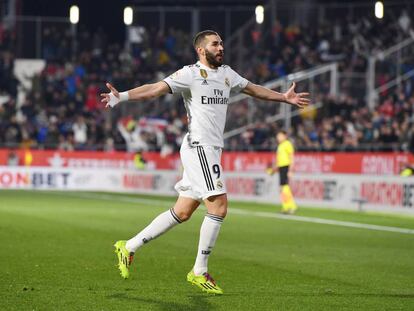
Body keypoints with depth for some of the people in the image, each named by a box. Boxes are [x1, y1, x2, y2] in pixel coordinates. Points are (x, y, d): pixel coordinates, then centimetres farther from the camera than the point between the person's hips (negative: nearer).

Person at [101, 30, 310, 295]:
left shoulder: (227, 74, 16)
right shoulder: (191, 74, -8)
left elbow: (253, 89, 32)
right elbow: (156, 88, -18)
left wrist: (284, 97, 39)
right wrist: (122, 96, -32)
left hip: (212, 151, 9)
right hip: (199, 147, -9)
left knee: (182, 212, 9)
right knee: (219, 207, -13)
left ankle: (129, 247, 18)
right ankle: (199, 272, -2)